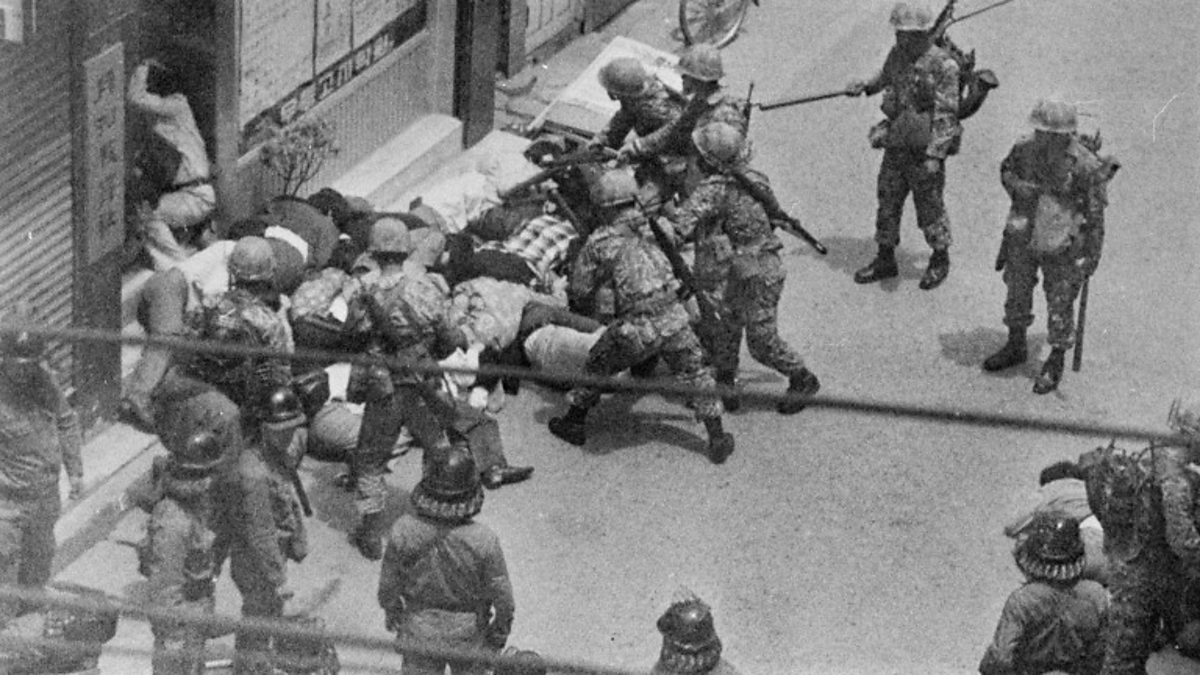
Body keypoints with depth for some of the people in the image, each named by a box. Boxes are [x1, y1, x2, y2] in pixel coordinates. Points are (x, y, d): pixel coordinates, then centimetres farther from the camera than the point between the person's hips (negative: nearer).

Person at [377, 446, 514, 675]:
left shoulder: (403, 530, -25)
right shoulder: (484, 540, -29)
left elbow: (388, 582, -9)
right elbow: (502, 595, -16)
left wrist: (391, 612, 12)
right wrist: (501, 629, 4)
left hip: (418, 628, 1)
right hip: (468, 631, -1)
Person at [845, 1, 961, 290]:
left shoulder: (943, 65, -20)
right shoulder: (898, 55, 1)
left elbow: (946, 114, -21)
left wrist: (934, 155, -24)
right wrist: (865, 87, 10)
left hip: (925, 150, -6)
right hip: (896, 146, 6)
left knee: (929, 207, 7)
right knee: (887, 202, 13)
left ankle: (940, 260, 28)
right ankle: (885, 260, 28)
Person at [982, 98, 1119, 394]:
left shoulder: (1084, 166, -24)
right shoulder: (1025, 149, -13)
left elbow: (1096, 214, -14)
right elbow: (1006, 169, 10)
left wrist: (1092, 255, -8)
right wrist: (1016, 186, -13)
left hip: (1060, 246, -5)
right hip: (1023, 237, 5)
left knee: (1059, 304, 8)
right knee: (1017, 292, 21)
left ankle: (1055, 364, 27)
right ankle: (1015, 347, 44)